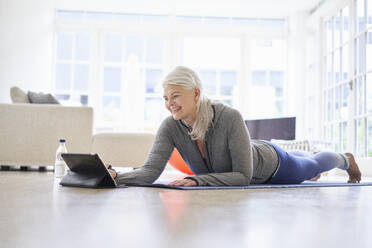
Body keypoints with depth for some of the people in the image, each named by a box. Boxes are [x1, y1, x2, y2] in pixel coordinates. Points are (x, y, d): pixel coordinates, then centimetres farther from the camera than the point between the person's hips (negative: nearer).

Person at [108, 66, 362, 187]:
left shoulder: (230, 118, -45)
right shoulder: (170, 127, -32)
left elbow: (244, 176, -43)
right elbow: (150, 171, -39)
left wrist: (196, 180, -53)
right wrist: (116, 177, -57)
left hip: (270, 166, -5)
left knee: (311, 166, 29)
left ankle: (345, 159, 64)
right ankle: (306, 155, 76)